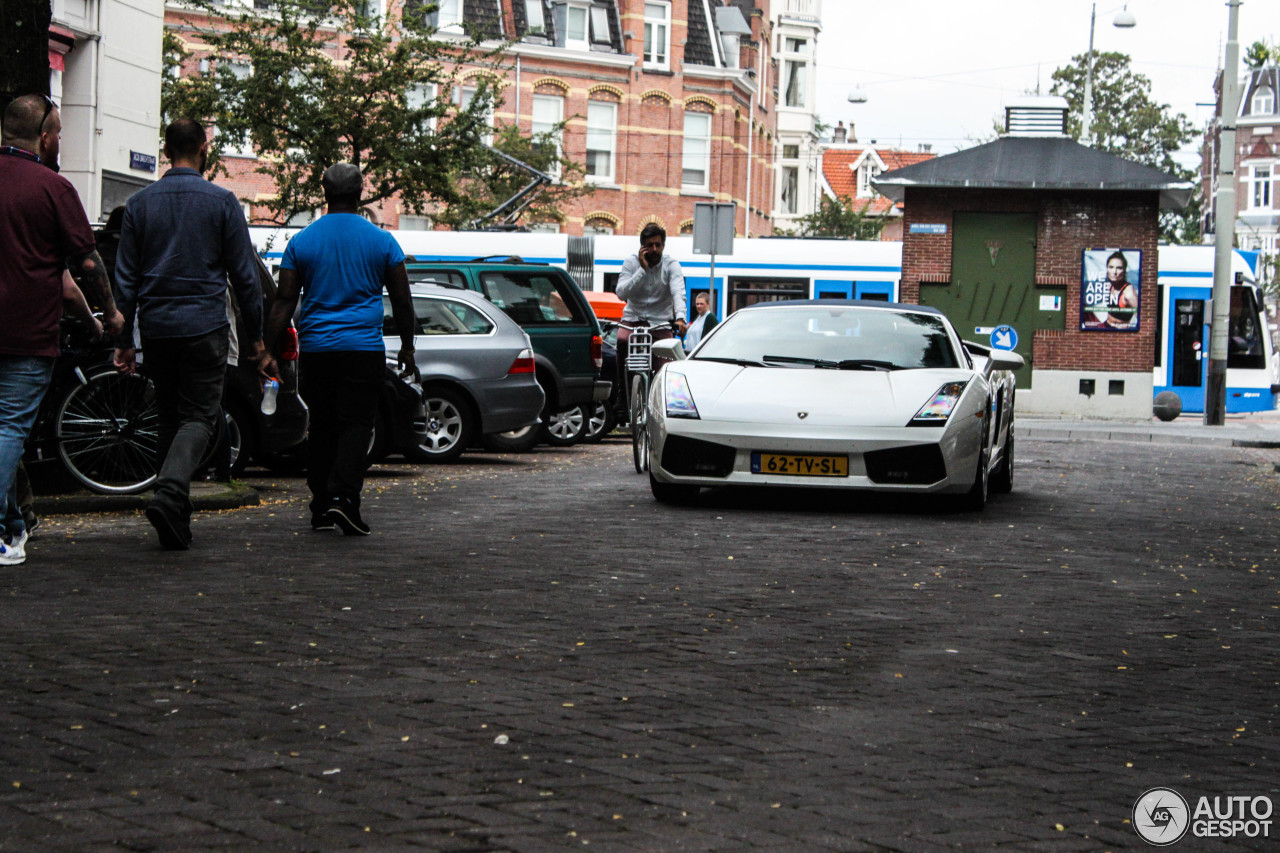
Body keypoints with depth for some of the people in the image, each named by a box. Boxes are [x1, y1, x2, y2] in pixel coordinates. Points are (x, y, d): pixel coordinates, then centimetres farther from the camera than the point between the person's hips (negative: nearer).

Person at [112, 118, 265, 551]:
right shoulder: (221, 202, -3)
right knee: (198, 417, -2)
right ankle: (169, 493, -28)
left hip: (156, 328, 3)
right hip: (204, 327, -3)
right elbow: (244, 274, -2)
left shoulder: (140, 203, 6)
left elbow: (126, 277, 6)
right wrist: (256, 333, 7)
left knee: (170, 418, 14)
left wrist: (125, 340, 9)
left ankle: (176, 518, 15)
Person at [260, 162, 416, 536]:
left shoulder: (302, 240, 5)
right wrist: (407, 348, 15)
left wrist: (269, 350, 5)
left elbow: (284, 301, 3)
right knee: (356, 425, -3)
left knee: (322, 427, 11)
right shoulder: (381, 241, 1)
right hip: (364, 349, -2)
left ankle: (321, 508, 13)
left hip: (315, 348, 2)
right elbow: (401, 301, 5)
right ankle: (343, 496, -21)